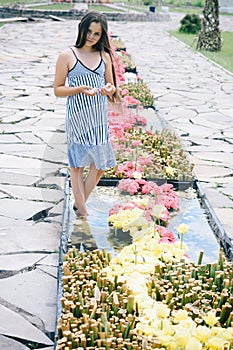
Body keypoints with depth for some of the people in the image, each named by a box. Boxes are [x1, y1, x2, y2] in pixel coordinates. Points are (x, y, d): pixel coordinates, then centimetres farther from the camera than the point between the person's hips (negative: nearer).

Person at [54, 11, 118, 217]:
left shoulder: (104, 56, 9)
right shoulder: (67, 56, -4)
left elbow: (111, 86, 16)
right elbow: (57, 90, -3)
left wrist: (109, 89, -8)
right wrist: (80, 89, -19)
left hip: (100, 117, 5)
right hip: (77, 117, -5)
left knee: (100, 164, 6)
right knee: (77, 164, 4)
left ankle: (80, 204, 23)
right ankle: (82, 210, 12)